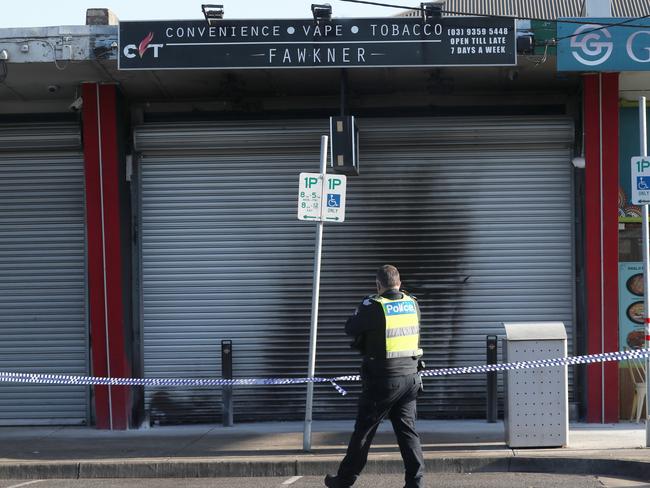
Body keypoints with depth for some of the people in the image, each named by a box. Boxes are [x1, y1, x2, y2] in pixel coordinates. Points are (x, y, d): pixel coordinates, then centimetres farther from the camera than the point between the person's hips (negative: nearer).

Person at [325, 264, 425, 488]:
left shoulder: (374, 306, -14)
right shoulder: (413, 305, 3)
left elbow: (350, 328, -3)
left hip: (382, 380, -4)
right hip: (410, 377, 5)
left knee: (363, 430, 6)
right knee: (407, 430, 8)